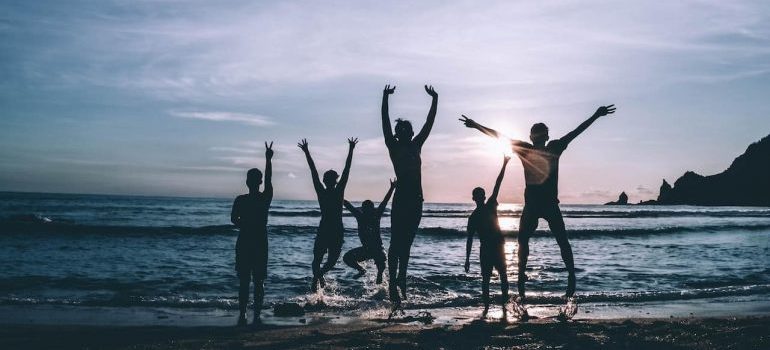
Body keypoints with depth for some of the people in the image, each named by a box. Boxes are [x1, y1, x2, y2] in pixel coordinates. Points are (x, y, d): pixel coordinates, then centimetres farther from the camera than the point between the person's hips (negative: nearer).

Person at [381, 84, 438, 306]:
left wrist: (435, 100, 17)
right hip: (401, 199, -6)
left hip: (416, 200, 6)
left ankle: (401, 279, 19)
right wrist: (385, 97, -11)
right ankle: (392, 283, -7)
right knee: (396, 243, -7)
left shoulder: (416, 146, 17)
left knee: (406, 243, 11)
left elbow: (429, 123, 18)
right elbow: (385, 122, -6)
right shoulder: (393, 146, 3)